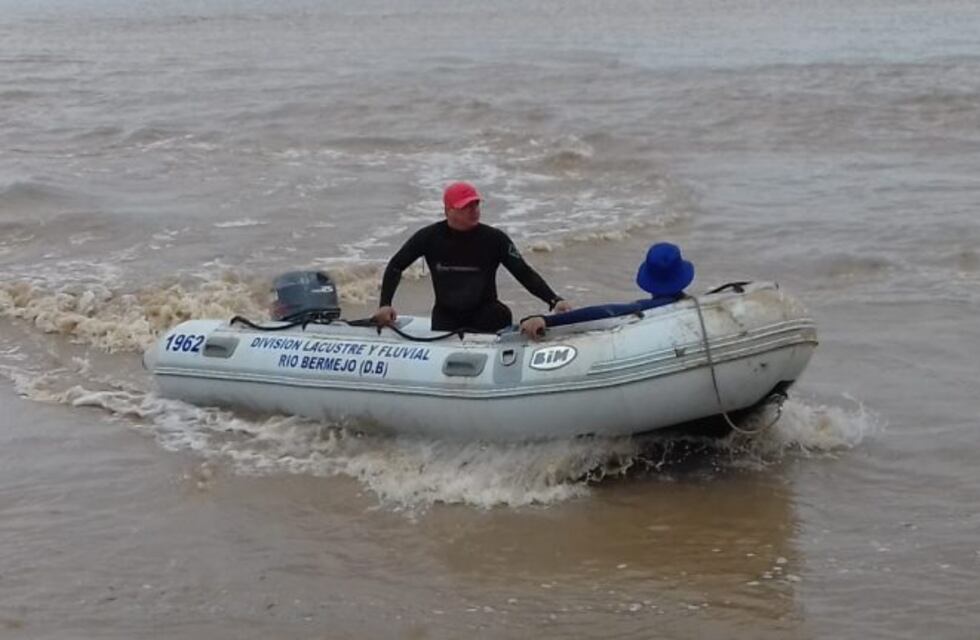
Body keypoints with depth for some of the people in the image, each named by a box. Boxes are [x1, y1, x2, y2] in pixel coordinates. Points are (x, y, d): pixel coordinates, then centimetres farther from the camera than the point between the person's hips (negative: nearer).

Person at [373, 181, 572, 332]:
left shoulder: (494, 239, -9)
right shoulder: (430, 237, -7)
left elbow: (524, 273, -13)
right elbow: (395, 267, 3)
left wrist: (554, 300, -27)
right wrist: (385, 305, -8)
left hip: (484, 313, -2)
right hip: (446, 316, 2)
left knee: (501, 315, -33)